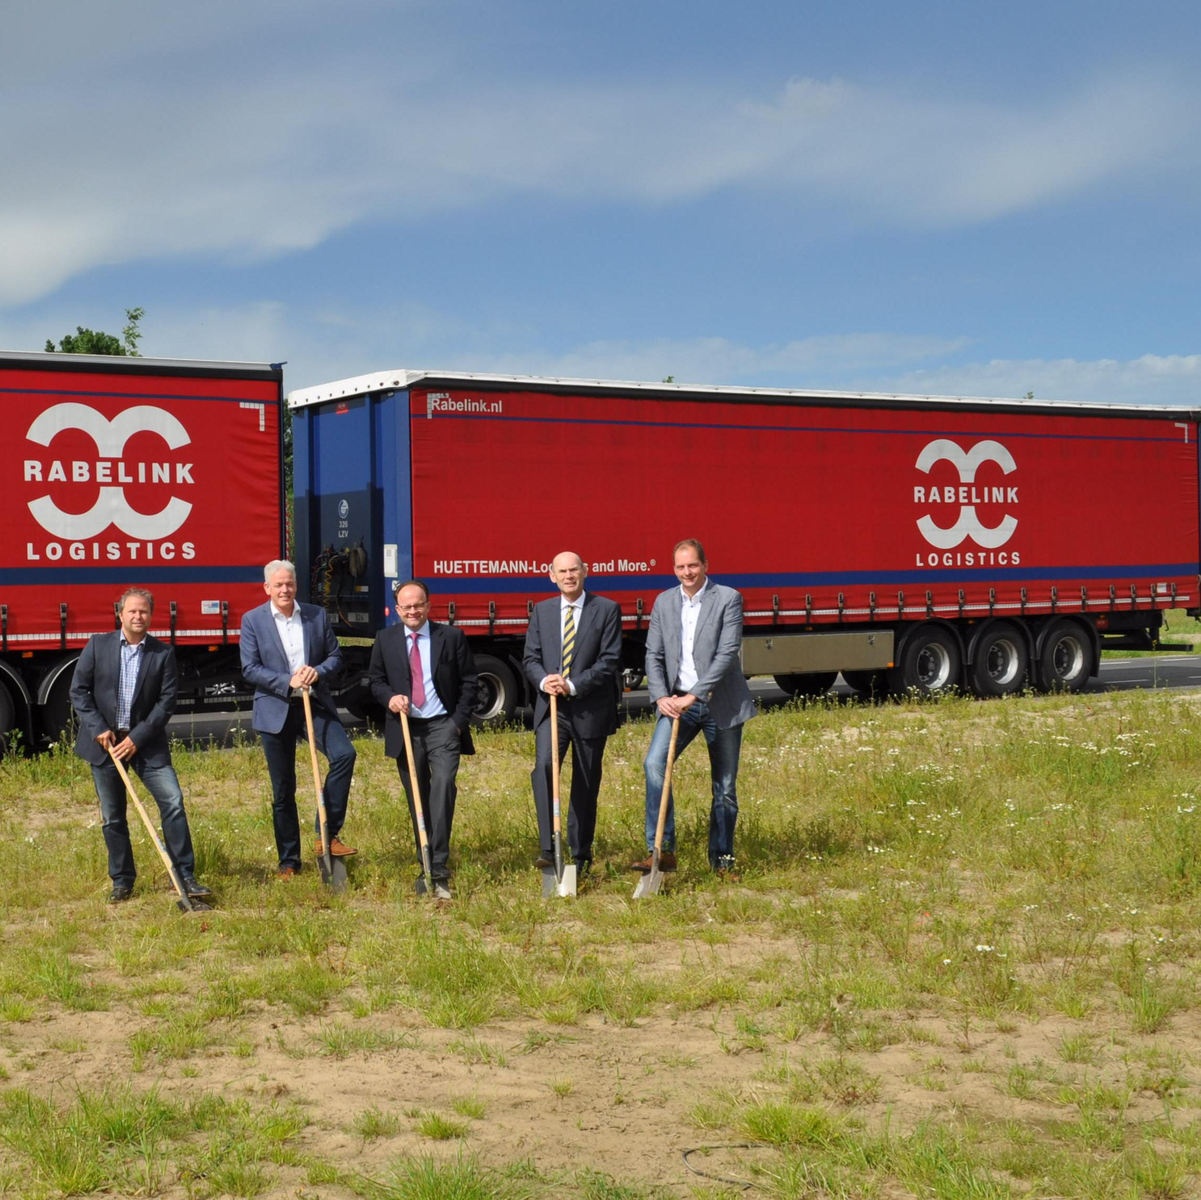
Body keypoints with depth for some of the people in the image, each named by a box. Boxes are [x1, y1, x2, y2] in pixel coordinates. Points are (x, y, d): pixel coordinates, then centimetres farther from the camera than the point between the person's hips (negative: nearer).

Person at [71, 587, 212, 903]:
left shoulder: (163, 653, -1)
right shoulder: (98, 645, 1)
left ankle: (185, 877, -3)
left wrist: (138, 738, -12)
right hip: (104, 742, 1)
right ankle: (122, 882, 18)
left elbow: (166, 701, -5)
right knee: (112, 817, 6)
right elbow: (78, 691, 2)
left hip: (146, 742, -1)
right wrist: (98, 729, -9)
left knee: (173, 802, -10)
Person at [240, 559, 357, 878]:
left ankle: (327, 836, -12)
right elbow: (249, 668, -6)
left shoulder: (317, 616, 7)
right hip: (275, 710, -1)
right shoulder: (252, 621, 0)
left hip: (315, 705, 2)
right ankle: (288, 861, 16)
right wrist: (288, 681, -18)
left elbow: (335, 656, 8)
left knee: (344, 754, -23)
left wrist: (318, 672, -14)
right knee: (282, 789, 5)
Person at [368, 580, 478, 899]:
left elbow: (469, 681, 4)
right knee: (417, 799, 7)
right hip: (405, 729, 3)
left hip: (443, 726, -3)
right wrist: (389, 697, -9)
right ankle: (426, 867, 17)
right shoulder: (385, 639, 7)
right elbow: (375, 679, 13)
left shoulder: (452, 637, 1)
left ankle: (439, 869, -22)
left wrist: (459, 720, -5)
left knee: (443, 786, -21)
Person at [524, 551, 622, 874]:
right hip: (551, 706, 2)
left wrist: (573, 685, -18)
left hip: (590, 709, -2)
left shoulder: (607, 610, 0)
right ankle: (548, 846, -19)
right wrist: (544, 681, -14)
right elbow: (530, 657, 8)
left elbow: (610, 661, -8)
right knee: (543, 766, -21)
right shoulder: (542, 611, 11)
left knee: (586, 784, 6)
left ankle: (580, 856, 19)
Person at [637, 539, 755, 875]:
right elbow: (653, 654, 8)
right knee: (655, 764, -19)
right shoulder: (664, 602, 8)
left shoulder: (728, 598, -6)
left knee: (725, 785, 5)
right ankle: (662, 851, -17)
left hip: (721, 704, -3)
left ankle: (722, 860, 19)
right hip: (678, 703, 3)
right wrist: (662, 696, -8)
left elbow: (727, 653, -15)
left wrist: (694, 696, -20)